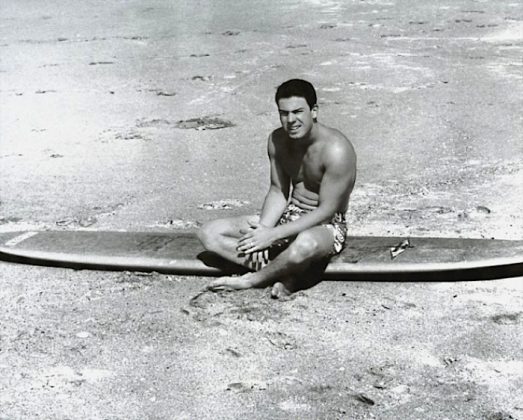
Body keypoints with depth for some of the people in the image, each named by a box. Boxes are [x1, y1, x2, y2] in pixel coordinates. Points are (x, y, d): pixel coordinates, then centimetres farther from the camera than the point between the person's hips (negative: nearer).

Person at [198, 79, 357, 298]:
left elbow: (326, 210, -23)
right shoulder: (278, 140, -2)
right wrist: (263, 228, -16)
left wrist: (273, 235, -27)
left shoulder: (336, 150, -24)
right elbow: (278, 191, 5)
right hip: (289, 217, 7)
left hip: (325, 226, -7)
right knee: (209, 233, -8)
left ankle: (252, 279, -15)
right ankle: (287, 273, -20)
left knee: (306, 245, -46)